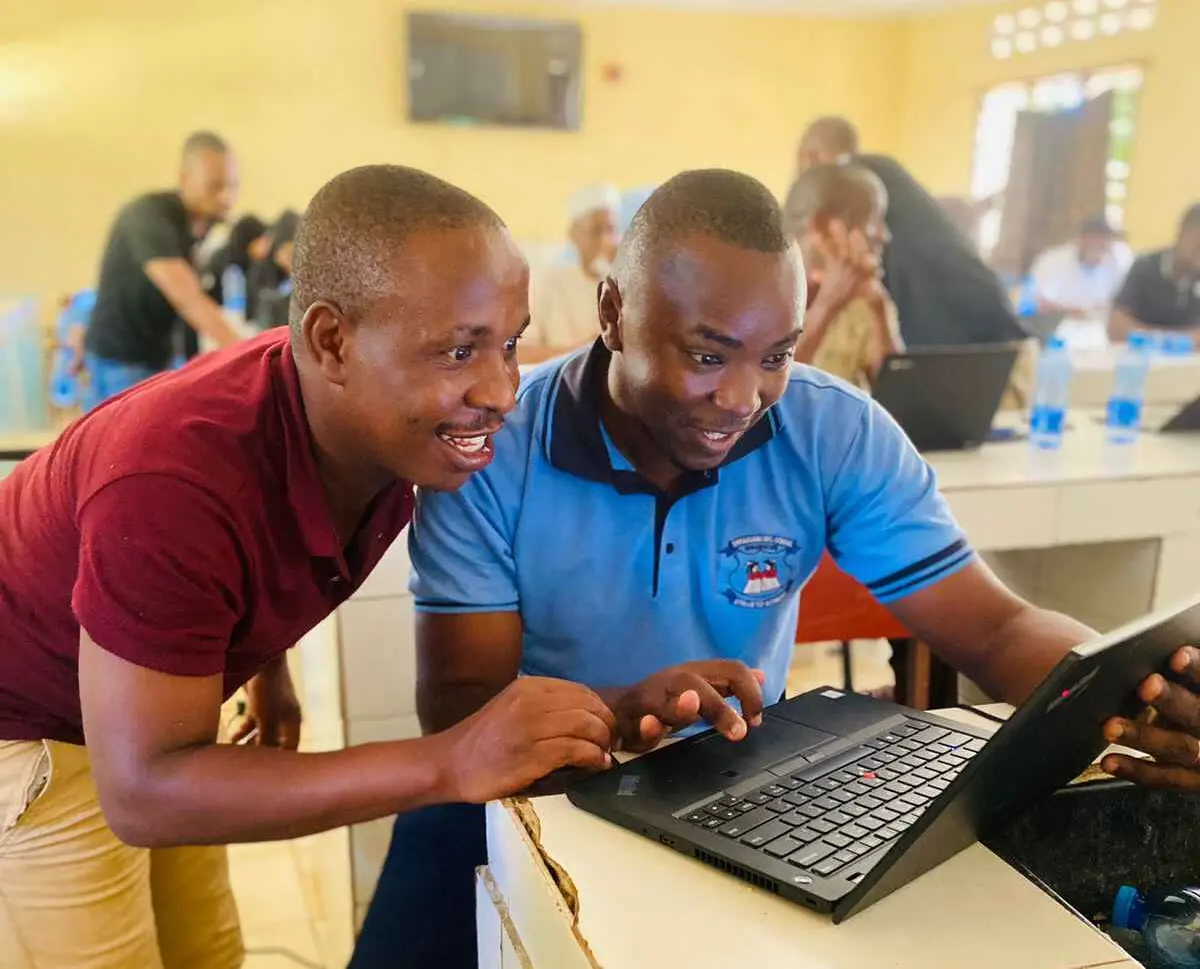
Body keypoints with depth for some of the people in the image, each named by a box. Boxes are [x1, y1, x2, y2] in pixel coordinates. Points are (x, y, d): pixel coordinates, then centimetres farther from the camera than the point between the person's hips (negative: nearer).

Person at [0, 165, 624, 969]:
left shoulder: (397, 432, -17)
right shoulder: (174, 481, -40)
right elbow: (142, 791, -36)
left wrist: (268, 664, 13)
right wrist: (450, 765, -43)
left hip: (153, 703, 6)